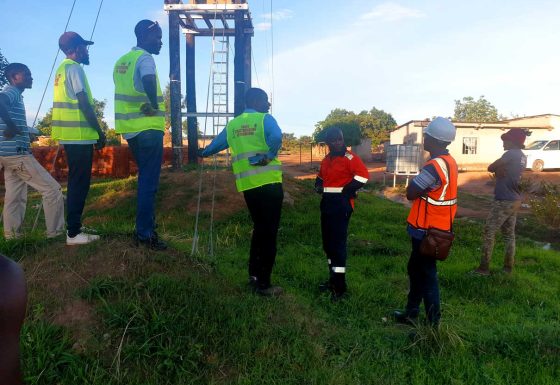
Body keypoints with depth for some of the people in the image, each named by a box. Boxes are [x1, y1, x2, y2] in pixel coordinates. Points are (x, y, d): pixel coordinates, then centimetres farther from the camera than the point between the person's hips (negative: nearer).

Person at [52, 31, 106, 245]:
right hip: (79, 135, -10)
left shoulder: (63, 68, 20)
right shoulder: (74, 68, -9)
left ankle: (74, 227, 23)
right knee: (79, 183, -6)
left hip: (70, 135, 10)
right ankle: (73, 233, -1)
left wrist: (95, 131, 19)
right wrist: (100, 131, -11)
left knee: (77, 182, 15)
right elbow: (84, 103, -17)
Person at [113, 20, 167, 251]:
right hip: (148, 128, -9)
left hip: (130, 128, 9)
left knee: (146, 179, 17)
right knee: (149, 183, -3)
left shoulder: (122, 61, 18)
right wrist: (155, 104, -18)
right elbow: (148, 80, -31)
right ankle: (144, 234, 2)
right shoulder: (144, 58, -10)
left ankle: (146, 229, 24)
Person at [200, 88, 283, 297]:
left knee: (259, 229, 21)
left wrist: (204, 152, 49)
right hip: (269, 183, -6)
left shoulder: (232, 125, 14)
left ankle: (254, 274, 25)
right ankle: (263, 284, 6)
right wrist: (268, 156, -9)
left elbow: (216, 144, 30)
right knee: (269, 233, 1)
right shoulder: (265, 119, -2)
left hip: (247, 186, 6)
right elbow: (276, 137, -25)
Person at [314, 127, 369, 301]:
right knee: (328, 242, 13)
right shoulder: (326, 160, 14)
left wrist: (345, 191, -15)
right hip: (327, 203, 8)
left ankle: (340, 287, -1)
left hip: (342, 204, -8)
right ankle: (333, 279, 28)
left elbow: (363, 176, -20)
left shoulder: (350, 158, -9)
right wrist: (318, 185, 8)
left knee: (338, 243, -9)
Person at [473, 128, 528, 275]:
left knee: (489, 233, -4)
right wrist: (500, 169, -4)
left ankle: (484, 268, -1)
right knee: (509, 234, 14)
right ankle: (508, 267, 20)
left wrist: (498, 169, 8)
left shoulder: (511, 154, -16)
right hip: (514, 201, 9)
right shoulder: (522, 157, 13)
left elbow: (490, 168, -10)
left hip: (504, 201, -9)